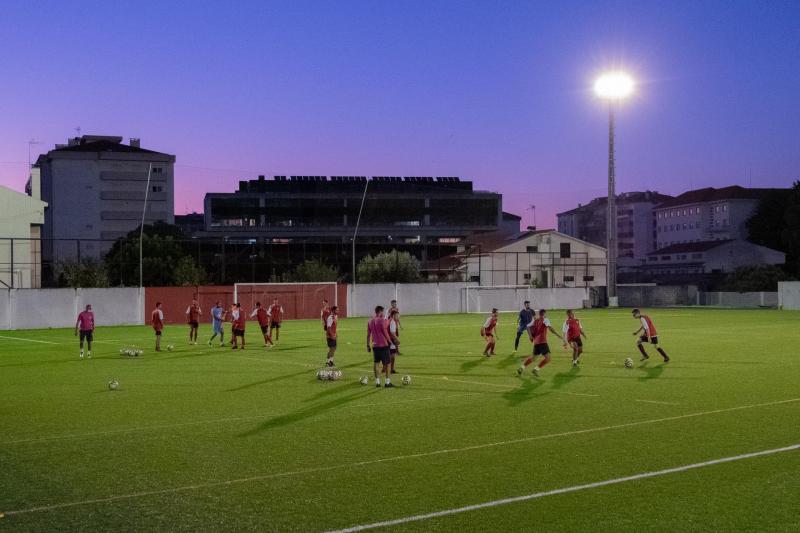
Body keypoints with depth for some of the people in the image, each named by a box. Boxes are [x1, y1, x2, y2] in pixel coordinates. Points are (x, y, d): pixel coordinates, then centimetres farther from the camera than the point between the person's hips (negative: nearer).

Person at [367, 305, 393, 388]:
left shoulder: (370, 321, 7)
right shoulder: (382, 320, -11)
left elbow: (368, 334, 9)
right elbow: (385, 332, -13)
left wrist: (368, 345, 15)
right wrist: (389, 341, -1)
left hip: (375, 345, 6)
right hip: (383, 344, -6)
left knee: (376, 363, 9)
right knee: (386, 363, 2)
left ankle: (377, 382, 9)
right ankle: (387, 382, 2)